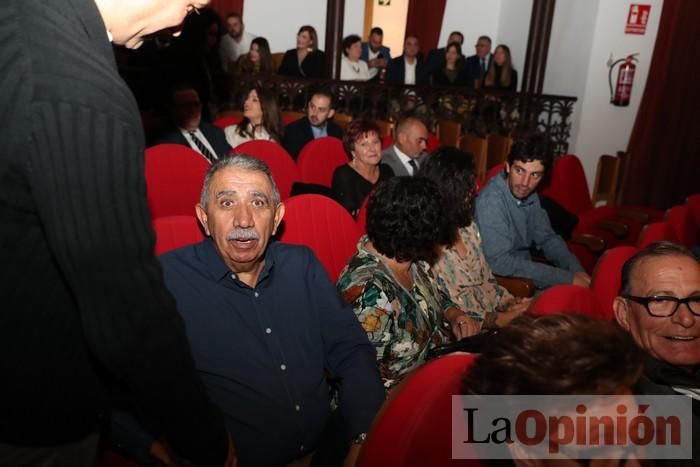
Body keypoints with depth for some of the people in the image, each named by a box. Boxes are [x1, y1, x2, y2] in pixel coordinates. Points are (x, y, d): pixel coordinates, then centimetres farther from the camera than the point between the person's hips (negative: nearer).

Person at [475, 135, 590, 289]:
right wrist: (567, 278, -26)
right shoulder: (491, 201, -26)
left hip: (523, 269, 7)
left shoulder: (529, 194, -1)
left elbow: (547, 238, 9)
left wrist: (576, 270, -9)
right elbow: (500, 263, -32)